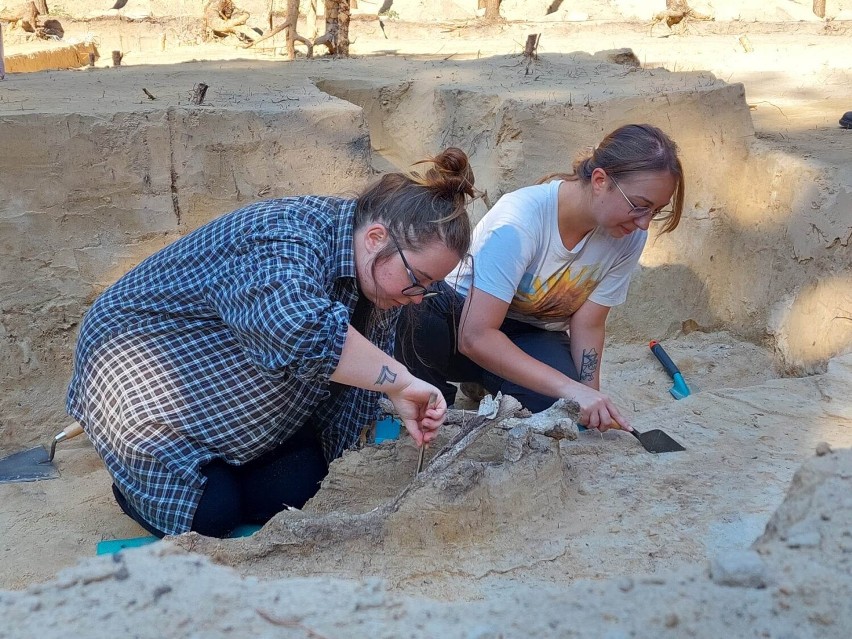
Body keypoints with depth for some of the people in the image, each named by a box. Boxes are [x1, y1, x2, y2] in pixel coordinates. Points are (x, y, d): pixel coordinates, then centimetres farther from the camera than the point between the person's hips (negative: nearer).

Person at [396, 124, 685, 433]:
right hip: (462, 318, -4)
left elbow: (587, 325, -9)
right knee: (410, 315, -39)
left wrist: (592, 402, -24)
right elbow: (475, 336, -36)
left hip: (536, 339, 4)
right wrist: (571, 388, -42)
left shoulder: (629, 236, -14)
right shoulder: (520, 219, -31)